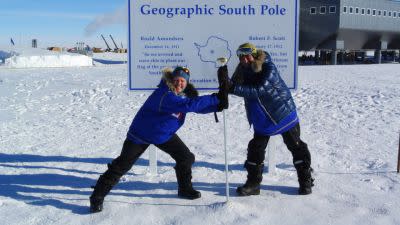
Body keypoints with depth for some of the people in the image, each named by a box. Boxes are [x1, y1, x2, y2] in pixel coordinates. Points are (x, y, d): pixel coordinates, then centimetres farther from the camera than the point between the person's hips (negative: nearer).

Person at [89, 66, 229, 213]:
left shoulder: (184, 94, -6)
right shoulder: (165, 94, -33)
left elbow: (198, 106, -2)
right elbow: (190, 105, -42)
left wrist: (218, 104, -20)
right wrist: (215, 99, -41)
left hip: (165, 134, 8)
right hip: (141, 135, -7)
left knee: (186, 158, 3)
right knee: (121, 166, -3)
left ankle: (185, 189, 26)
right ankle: (97, 198, 11)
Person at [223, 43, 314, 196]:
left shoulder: (268, 68, -26)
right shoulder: (243, 70, -4)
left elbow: (259, 90, -37)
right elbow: (234, 87, -5)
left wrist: (234, 89, -43)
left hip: (283, 112, -6)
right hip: (261, 119, 6)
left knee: (296, 146, 6)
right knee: (255, 148, 4)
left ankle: (306, 181, 22)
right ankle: (253, 183, 15)